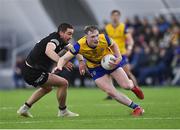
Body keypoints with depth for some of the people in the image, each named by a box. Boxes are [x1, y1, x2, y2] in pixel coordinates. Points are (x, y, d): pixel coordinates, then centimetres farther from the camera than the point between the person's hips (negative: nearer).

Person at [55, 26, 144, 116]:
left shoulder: (103, 38, -28)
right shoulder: (80, 46, -32)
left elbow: (113, 45, -4)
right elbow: (64, 58, -30)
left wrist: (119, 57, -17)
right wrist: (59, 66, -50)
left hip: (110, 61, 0)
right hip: (95, 68, 0)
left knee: (126, 86, -6)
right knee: (111, 92, -12)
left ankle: (133, 86, 35)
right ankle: (136, 107, 4)